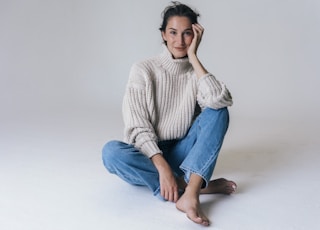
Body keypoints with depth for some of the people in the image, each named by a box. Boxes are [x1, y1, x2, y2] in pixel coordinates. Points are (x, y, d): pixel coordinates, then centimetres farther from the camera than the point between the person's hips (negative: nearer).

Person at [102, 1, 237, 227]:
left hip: (182, 156, 2)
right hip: (149, 156, -2)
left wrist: (193, 57, -18)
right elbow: (137, 128, -16)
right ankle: (199, 185, -27)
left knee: (218, 111, -21)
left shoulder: (196, 74, 0)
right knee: (111, 151, -34)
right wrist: (162, 166, -30)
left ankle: (190, 193, -36)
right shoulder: (143, 70, -8)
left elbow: (222, 101, -23)